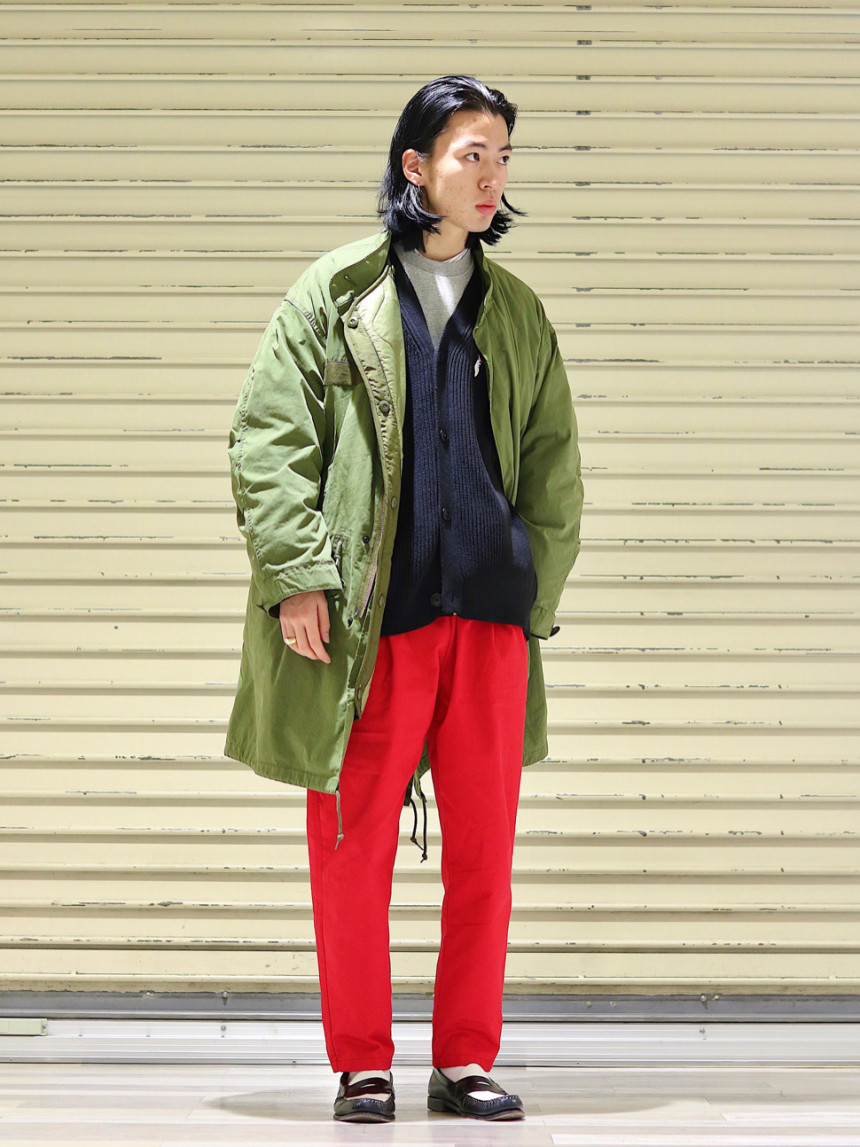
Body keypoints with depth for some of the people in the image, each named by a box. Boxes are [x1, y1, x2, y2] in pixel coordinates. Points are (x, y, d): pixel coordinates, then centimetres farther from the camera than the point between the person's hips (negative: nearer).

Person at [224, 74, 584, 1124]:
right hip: (371, 616, -3)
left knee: (484, 849, 5)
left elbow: (553, 466, 18)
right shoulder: (334, 291, 4)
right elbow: (266, 438, -2)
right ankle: (361, 1065, 14)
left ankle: (465, 1059, 17)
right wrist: (296, 575, -9)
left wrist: (538, 590, 8)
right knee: (355, 850, 2)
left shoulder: (517, 312, 15)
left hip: (492, 613, 3)